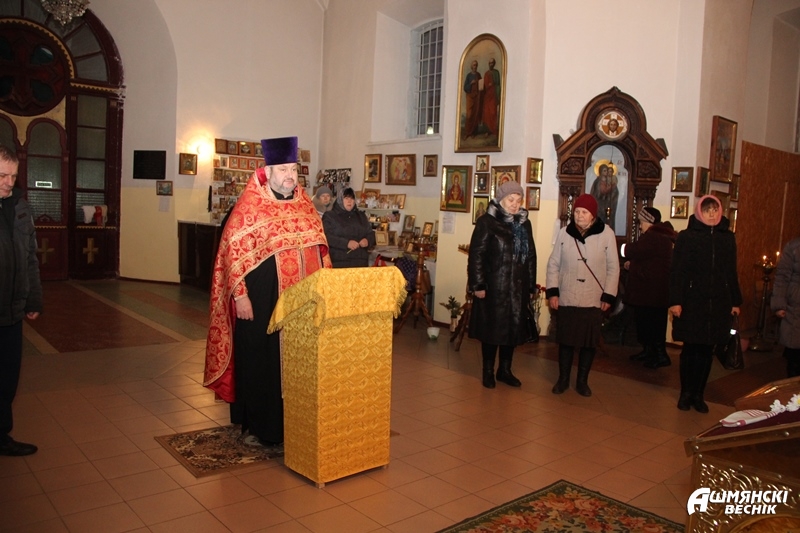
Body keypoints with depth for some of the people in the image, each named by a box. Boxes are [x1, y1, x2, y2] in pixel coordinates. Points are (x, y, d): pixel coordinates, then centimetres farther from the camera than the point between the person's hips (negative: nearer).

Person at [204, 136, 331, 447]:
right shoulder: (250, 205, -8)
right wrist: (240, 295, -16)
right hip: (261, 301, -5)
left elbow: (320, 247, 14)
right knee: (260, 360, 7)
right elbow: (234, 251, -11)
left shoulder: (305, 205, 9)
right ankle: (257, 425, 22)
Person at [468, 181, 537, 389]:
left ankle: (505, 370, 27)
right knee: (492, 328, 5)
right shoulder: (486, 222, -8)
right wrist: (478, 284, -15)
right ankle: (488, 371, 20)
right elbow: (476, 255, -11)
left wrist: (531, 285, 11)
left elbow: (531, 256, 13)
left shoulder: (524, 224, 10)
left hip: (518, 287, 5)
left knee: (513, 329, 12)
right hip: (493, 286, -5)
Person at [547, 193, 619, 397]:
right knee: (565, 339, 8)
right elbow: (553, 263, 3)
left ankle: (582, 381, 24)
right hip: (567, 298, 1)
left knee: (590, 342, 8)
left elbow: (613, 267, -1)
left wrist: (609, 295, -4)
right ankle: (563, 378, 23)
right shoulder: (564, 232, -2)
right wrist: (552, 291, -3)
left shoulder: (607, 234, -6)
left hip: (594, 300, -1)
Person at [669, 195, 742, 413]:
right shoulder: (686, 237, -3)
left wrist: (735, 301, 13)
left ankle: (698, 394, 19)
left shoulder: (728, 238, 9)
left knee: (707, 350, 7)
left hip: (718, 303, 3)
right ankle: (686, 393, 17)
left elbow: (732, 273, 13)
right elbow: (677, 271, -6)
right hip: (692, 302, -3)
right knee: (690, 349, 4)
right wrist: (675, 301, -13)